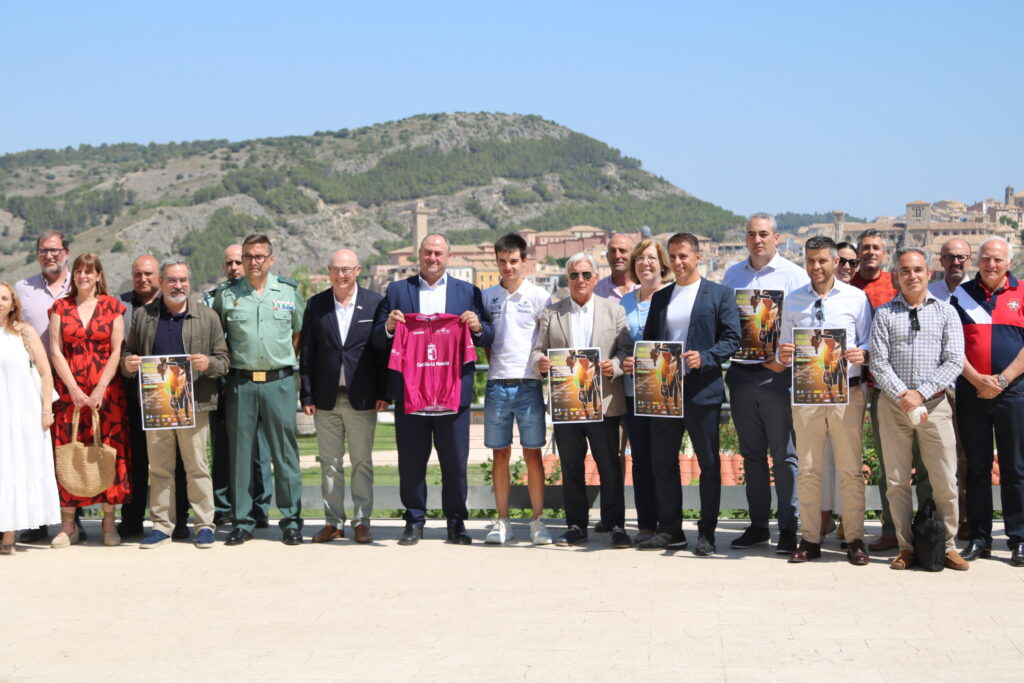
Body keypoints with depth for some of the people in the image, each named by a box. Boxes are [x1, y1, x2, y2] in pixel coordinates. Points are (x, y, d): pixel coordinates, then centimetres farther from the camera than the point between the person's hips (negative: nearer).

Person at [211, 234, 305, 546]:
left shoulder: (289, 291, 7)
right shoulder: (227, 295, 6)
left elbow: (299, 333, 16)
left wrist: (285, 360, 10)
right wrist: (226, 363, 7)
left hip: (279, 382, -1)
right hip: (241, 383, 1)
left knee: (285, 452, 0)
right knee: (240, 452, 4)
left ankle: (291, 521, 7)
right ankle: (242, 522, 12)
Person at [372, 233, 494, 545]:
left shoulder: (468, 293, 11)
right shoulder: (397, 290, 11)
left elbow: (488, 337, 7)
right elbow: (378, 341, 8)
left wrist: (478, 327, -13)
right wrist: (389, 327, -13)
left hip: (453, 391, 0)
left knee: (455, 461, 4)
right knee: (411, 461, 4)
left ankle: (456, 522, 15)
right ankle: (414, 521, 15)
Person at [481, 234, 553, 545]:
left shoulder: (539, 296, 1)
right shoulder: (487, 296, 9)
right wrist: (493, 364, 7)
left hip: (528, 385, -2)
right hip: (497, 385, 2)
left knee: (532, 454, 1)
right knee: (500, 455, 5)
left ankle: (537, 521, 8)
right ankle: (502, 522, 12)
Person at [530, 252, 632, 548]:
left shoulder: (614, 311, 9)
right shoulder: (551, 313, 12)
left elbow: (627, 350, 4)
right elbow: (538, 350, 10)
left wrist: (614, 365, -17)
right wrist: (539, 362, -13)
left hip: (604, 402, -1)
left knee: (609, 465, -1)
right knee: (570, 466, 6)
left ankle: (615, 525, 7)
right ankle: (576, 525, 15)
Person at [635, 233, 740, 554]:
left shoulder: (720, 294, 1)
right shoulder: (660, 297, 16)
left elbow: (732, 339, -5)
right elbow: (649, 339, 16)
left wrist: (704, 358, -20)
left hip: (702, 391, -5)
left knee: (709, 463, 2)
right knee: (662, 461, 7)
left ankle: (707, 533, 9)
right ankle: (670, 530, 17)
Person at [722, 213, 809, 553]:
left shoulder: (794, 275, -1)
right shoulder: (732, 275, 13)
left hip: (778, 373, -5)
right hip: (741, 373, 5)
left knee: (784, 453, -3)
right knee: (751, 453, 10)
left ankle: (789, 527, 3)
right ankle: (757, 524, 18)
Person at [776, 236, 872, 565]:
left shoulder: (856, 298, 5)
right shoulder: (793, 300, 11)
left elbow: (869, 344, 6)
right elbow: (785, 348, 14)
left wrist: (861, 355, -16)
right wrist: (784, 355, -9)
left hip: (847, 391, -2)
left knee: (850, 468, 0)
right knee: (808, 469, 4)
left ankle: (854, 539, 6)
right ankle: (810, 539, 10)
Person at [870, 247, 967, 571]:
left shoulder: (945, 312, 7)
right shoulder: (884, 314, 6)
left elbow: (954, 361, -1)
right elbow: (878, 362, -1)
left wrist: (920, 393, -11)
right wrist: (903, 397, -13)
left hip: (934, 403, 0)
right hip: (893, 405, 0)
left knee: (945, 481, -1)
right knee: (897, 481, 2)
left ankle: (947, 546, 9)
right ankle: (906, 547, 11)